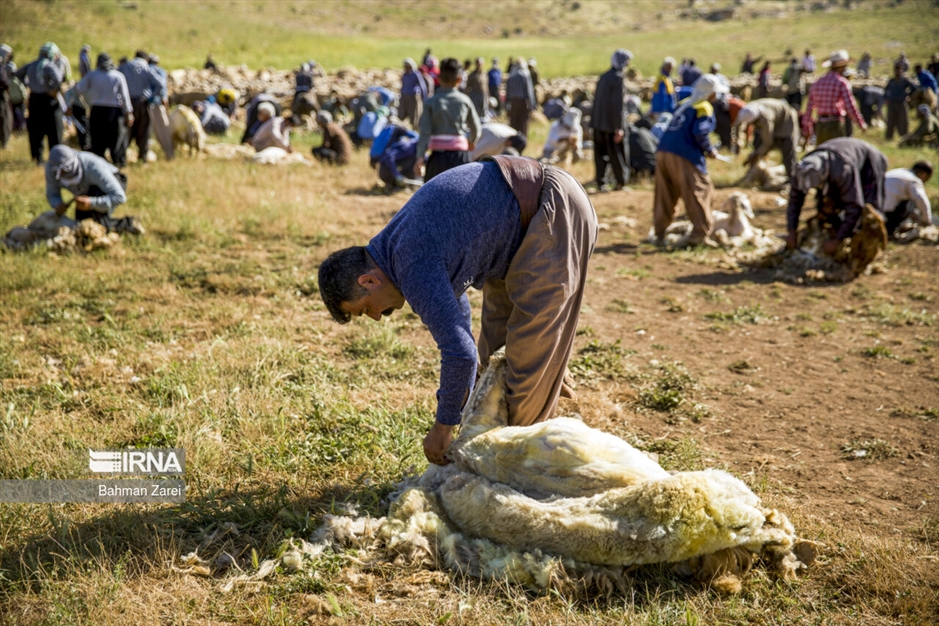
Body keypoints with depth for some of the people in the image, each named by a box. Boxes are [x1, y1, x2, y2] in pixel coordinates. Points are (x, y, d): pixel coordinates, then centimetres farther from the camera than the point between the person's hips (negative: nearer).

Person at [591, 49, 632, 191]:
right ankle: (621, 181, 11)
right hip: (612, 124, -7)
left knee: (600, 153, 10)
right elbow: (618, 105, -18)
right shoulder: (618, 78, -13)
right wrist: (619, 128, -17)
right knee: (618, 154, 4)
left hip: (598, 123, 7)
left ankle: (600, 182, 9)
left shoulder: (603, 77, 11)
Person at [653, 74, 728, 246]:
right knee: (700, 192, 1)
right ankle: (699, 234, -2)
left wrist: (704, 148, 21)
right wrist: (709, 150, 1)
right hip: (684, 157, -8)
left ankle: (659, 233, 19)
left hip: (663, 152, 8)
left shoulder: (684, 104, 20)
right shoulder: (705, 108, -2)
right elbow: (699, 133, -15)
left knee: (665, 194, 14)